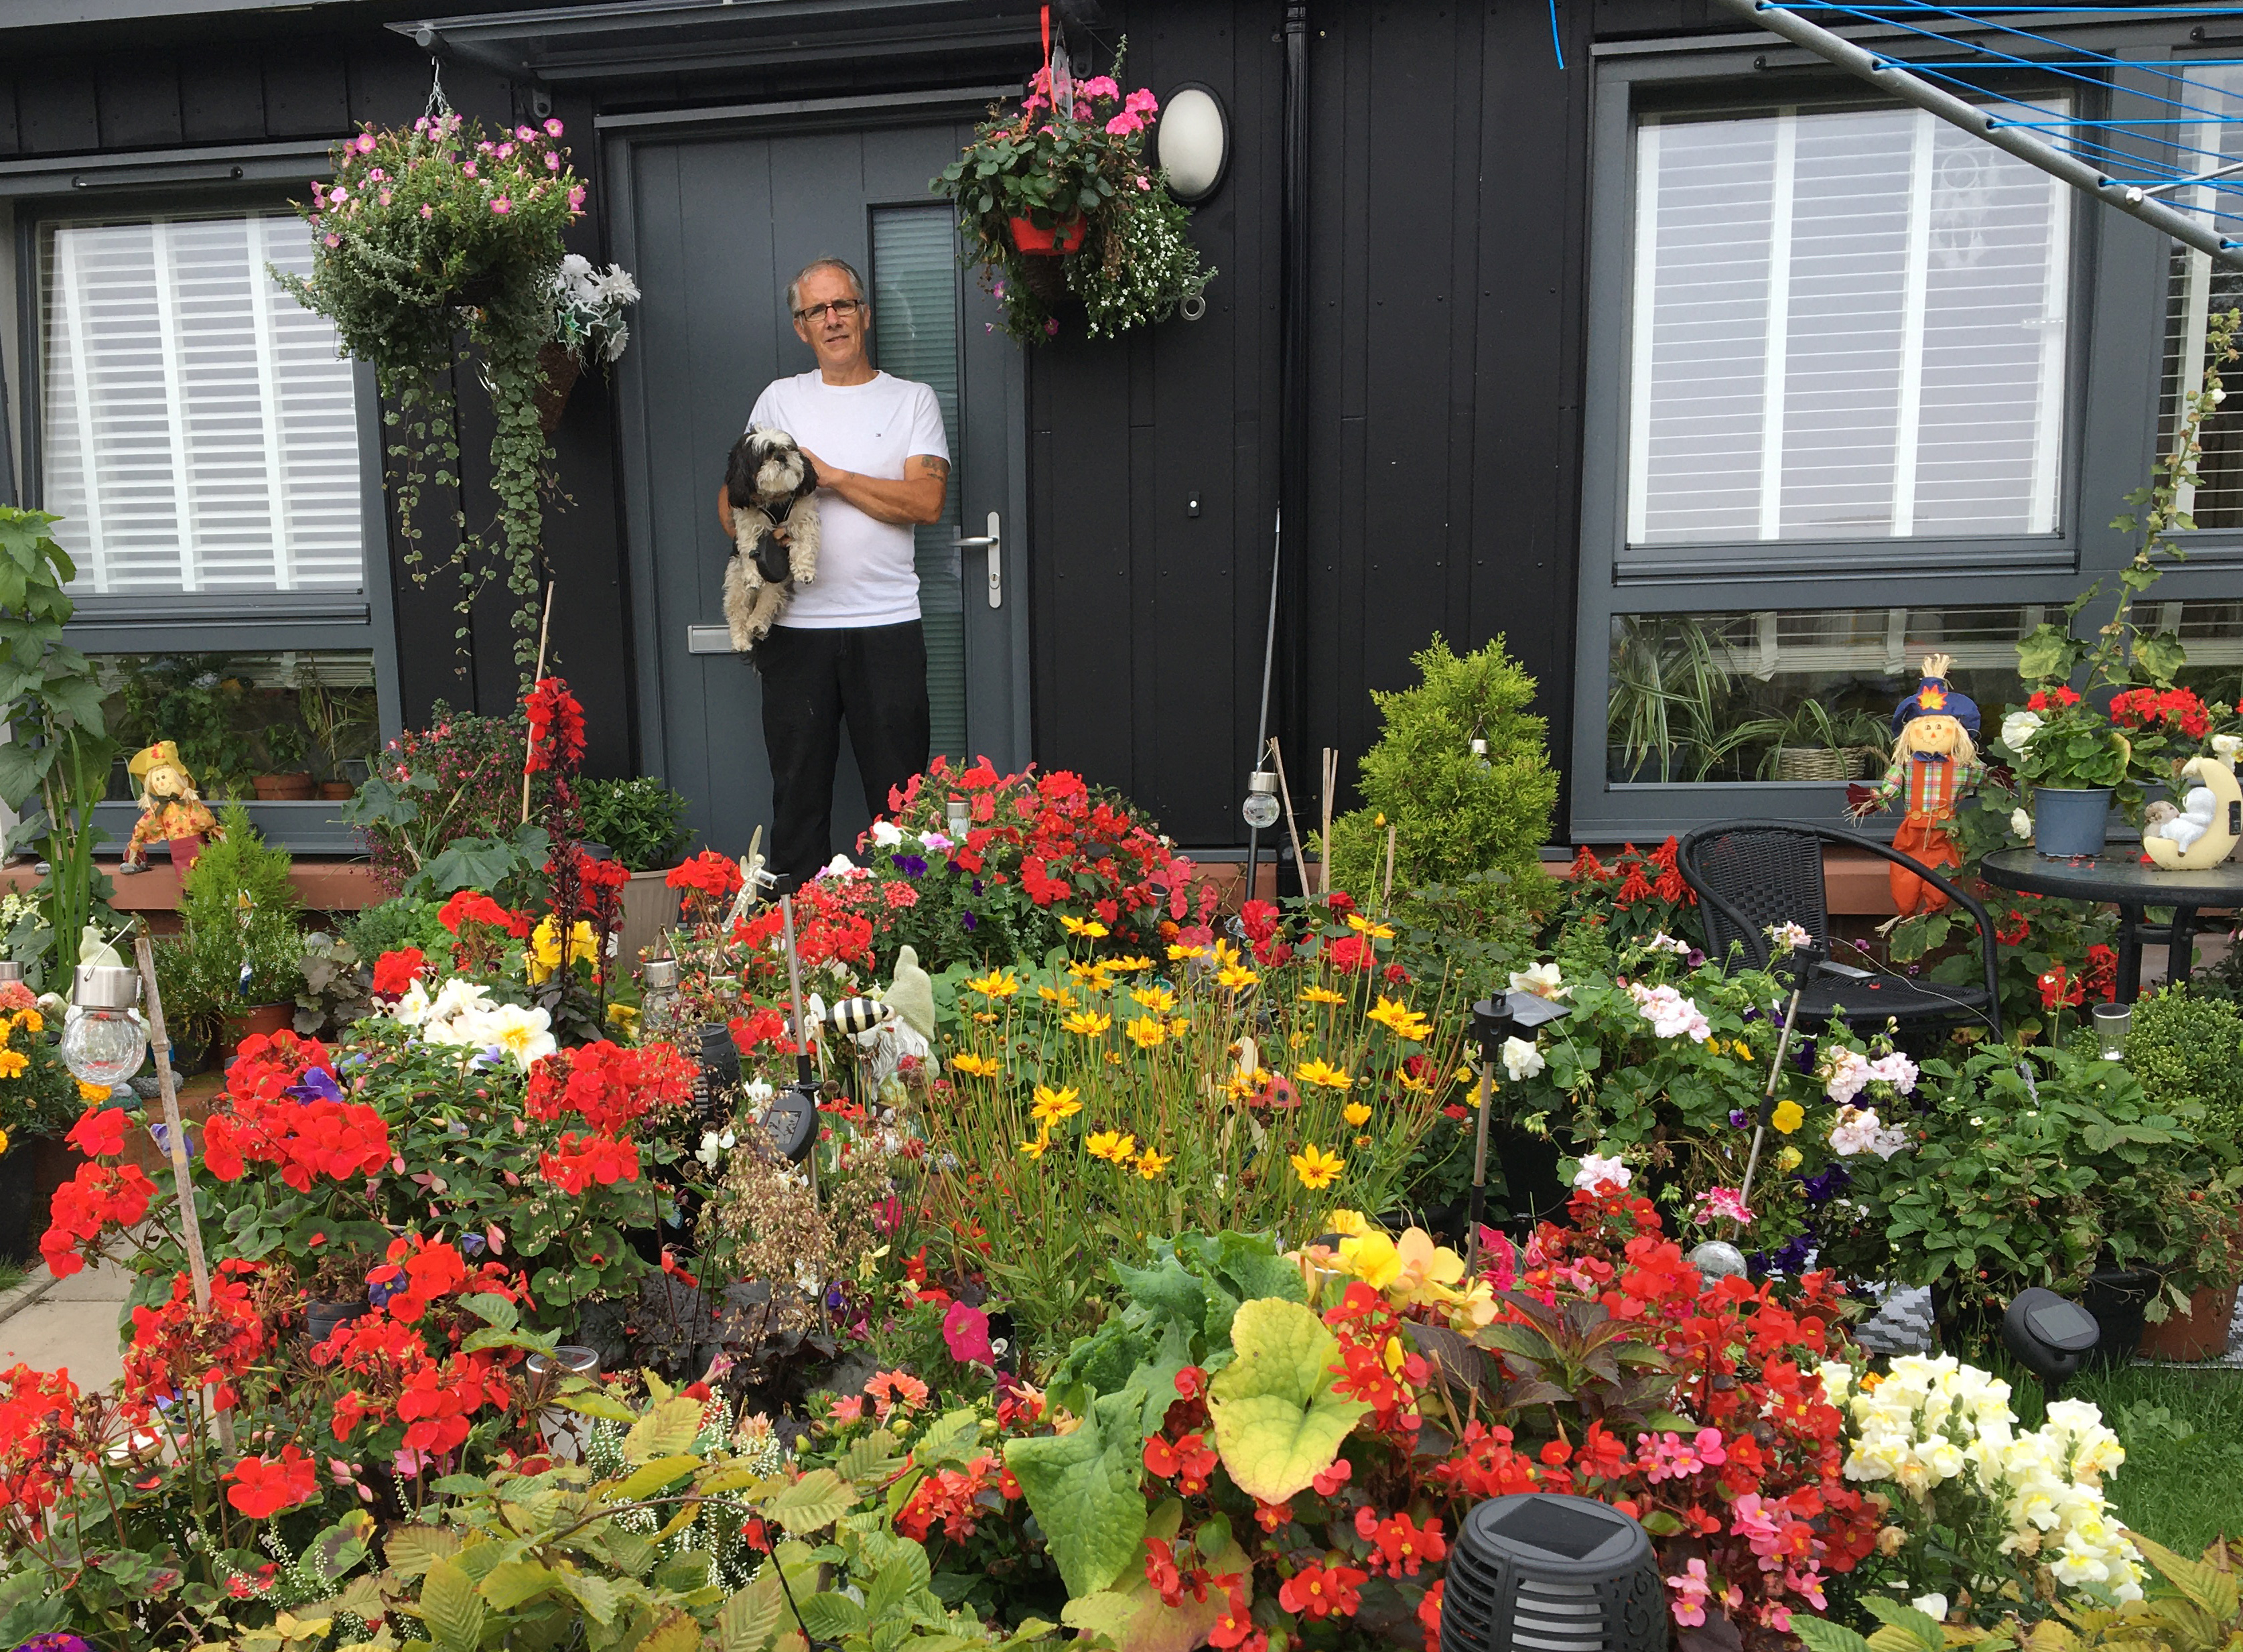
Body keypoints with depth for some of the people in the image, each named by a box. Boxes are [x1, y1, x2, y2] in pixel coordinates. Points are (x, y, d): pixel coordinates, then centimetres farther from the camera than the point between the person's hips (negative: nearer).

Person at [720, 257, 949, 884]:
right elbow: (732, 497, 12)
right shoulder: (779, 398, 14)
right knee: (798, 789, 6)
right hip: (794, 624, 2)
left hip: (886, 623, -2)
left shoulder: (912, 400, 8)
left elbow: (927, 501, -7)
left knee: (900, 792, 1)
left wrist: (831, 477, -10)